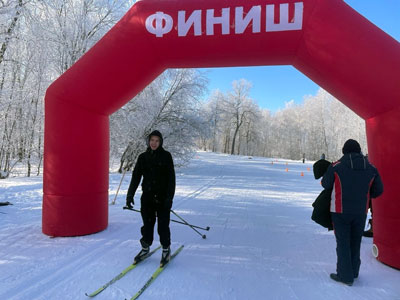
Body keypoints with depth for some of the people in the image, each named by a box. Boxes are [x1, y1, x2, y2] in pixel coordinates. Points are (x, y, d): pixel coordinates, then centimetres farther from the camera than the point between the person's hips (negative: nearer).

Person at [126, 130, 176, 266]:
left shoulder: (166, 156, -3)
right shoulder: (143, 157, 6)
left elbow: (171, 178, -5)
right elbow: (136, 177, 7)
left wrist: (169, 197, -12)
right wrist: (130, 195, 0)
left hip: (162, 197, -2)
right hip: (147, 196, 3)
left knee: (163, 225, 2)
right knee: (147, 224, 9)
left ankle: (166, 249, 21)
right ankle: (145, 248, 29)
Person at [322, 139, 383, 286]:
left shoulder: (336, 167, -12)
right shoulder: (371, 169, 0)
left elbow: (325, 184, 0)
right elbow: (378, 190, 6)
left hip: (340, 211, -4)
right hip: (361, 212, 4)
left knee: (343, 243, 6)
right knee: (355, 242, 18)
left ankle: (345, 276, 11)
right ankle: (353, 272, 31)